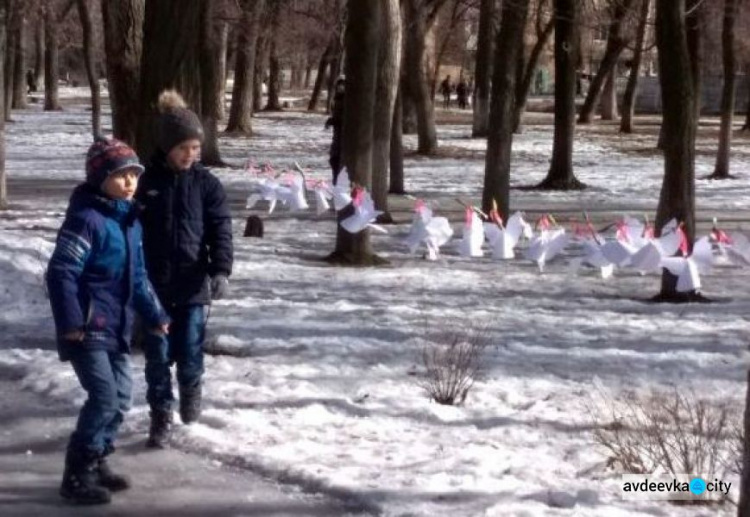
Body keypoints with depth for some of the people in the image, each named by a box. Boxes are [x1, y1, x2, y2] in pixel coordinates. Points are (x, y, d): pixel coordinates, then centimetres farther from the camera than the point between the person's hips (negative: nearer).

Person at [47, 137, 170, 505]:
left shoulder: (130, 220, 12)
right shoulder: (86, 218, -17)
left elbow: (138, 276, 22)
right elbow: (60, 272, -21)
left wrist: (155, 315, 21)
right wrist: (70, 322, -24)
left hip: (116, 329, 9)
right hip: (87, 328, -9)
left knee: (121, 398, 11)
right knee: (104, 397, -14)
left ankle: (96, 463, 25)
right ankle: (77, 475, -4)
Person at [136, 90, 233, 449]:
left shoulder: (207, 184, -1)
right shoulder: (146, 181, -1)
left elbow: (221, 230, -4)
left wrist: (221, 270, -18)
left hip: (194, 284, 0)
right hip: (153, 285, 0)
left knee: (190, 352, 1)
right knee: (157, 356, 3)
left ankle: (191, 387, 32)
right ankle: (161, 416, 17)